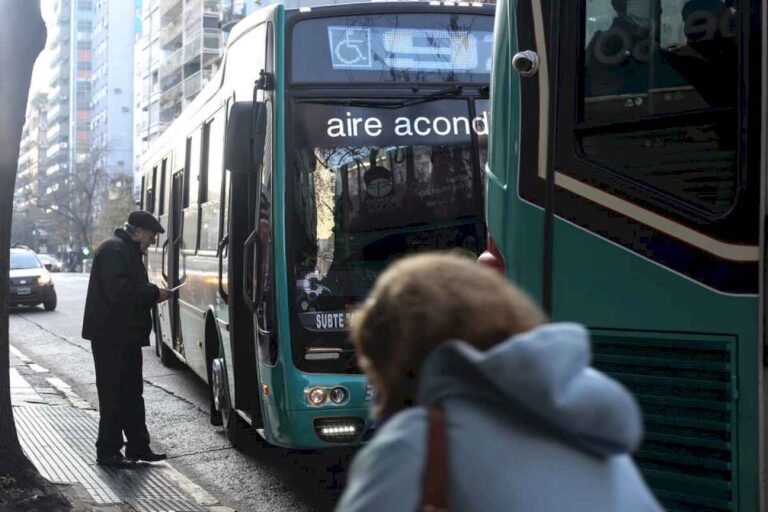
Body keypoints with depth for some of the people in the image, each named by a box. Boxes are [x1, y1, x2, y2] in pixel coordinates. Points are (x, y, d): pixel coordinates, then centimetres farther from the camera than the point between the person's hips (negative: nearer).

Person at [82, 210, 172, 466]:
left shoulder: (128, 251, 18)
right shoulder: (113, 250, -15)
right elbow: (118, 291, -26)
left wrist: (152, 294, 4)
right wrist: (154, 293, -18)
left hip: (127, 336, 10)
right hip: (111, 337, -10)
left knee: (132, 394, 13)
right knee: (113, 395, -3)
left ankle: (138, 446, 20)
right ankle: (108, 451, 4)